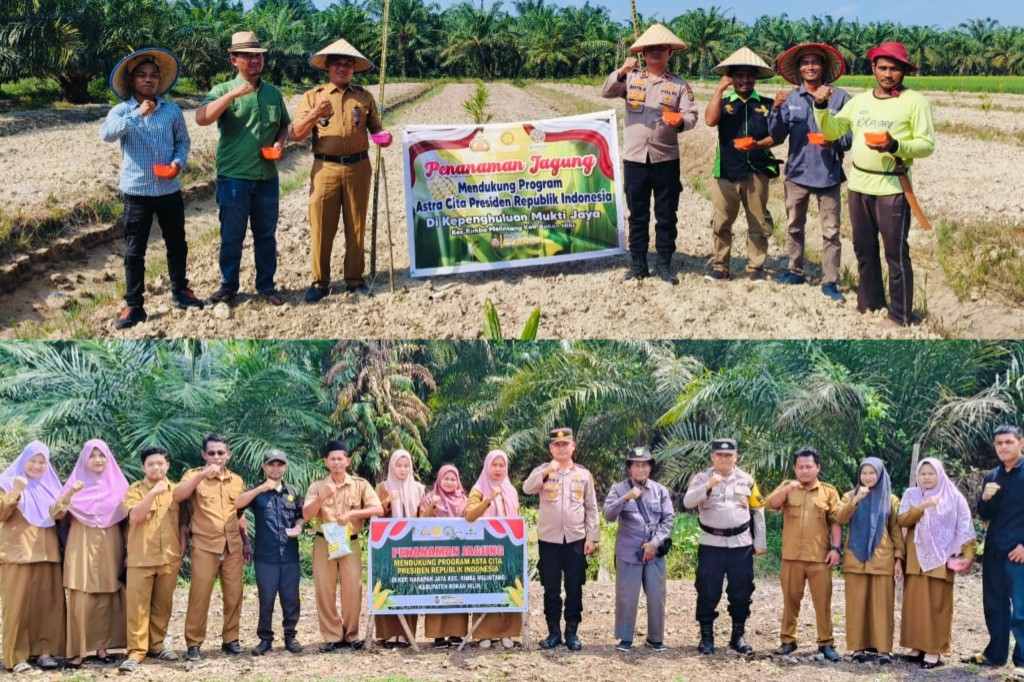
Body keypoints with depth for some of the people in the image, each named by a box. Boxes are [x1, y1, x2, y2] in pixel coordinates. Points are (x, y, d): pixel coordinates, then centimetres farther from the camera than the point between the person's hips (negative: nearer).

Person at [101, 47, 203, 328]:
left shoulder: (172, 110, 1)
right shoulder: (122, 111, -5)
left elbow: (183, 140, 9)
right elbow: (107, 134, -24)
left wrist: (179, 162, -11)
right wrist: (138, 115, -30)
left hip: (170, 190, 2)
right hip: (137, 191, -2)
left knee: (177, 244, 15)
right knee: (134, 251, 1)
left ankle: (179, 290, 34)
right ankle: (134, 305, 6)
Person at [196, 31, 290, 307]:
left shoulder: (273, 93, 8)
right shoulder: (224, 91, -5)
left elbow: (284, 125, 20)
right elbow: (202, 118, -22)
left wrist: (279, 143, -2)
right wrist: (234, 93, -29)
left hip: (267, 177, 3)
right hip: (234, 177, -3)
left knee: (266, 235, 11)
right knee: (232, 236, 5)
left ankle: (266, 285, 22)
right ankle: (228, 286, 18)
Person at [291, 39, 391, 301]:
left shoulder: (364, 96, 11)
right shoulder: (313, 96, 6)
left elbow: (375, 126, 16)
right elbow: (297, 134, 0)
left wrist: (383, 135, -7)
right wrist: (315, 114, -16)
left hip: (358, 168, 2)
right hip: (325, 168, -1)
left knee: (356, 226, 7)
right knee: (321, 227, -3)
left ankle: (355, 279, 16)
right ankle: (320, 282, 5)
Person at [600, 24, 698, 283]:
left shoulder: (679, 85, 4)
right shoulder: (631, 79, 7)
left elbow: (691, 115, -3)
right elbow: (606, 92, -5)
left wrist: (680, 121, -26)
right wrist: (621, 72, -22)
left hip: (666, 158, 0)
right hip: (634, 157, 1)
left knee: (666, 215, 4)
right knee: (638, 214, 7)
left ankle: (664, 264, 13)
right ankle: (638, 264, 13)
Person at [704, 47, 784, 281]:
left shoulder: (766, 104, 7)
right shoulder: (723, 102, 8)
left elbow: (775, 136, 3)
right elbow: (710, 120, -13)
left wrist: (758, 145, -17)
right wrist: (720, 89, -13)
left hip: (756, 171, 0)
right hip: (726, 171, 0)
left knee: (759, 222, 4)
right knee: (721, 222, 4)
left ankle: (756, 267, 12)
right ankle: (720, 266, 13)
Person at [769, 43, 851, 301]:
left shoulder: (839, 97, -6)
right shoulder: (790, 99, 3)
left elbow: (851, 135, -4)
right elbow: (777, 136, -1)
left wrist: (835, 141, -22)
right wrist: (776, 109, -14)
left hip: (828, 174, -3)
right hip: (797, 172, 3)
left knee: (830, 231, -2)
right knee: (795, 226, 15)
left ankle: (830, 281, 3)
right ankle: (795, 271, 29)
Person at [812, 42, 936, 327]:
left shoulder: (914, 101, -6)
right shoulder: (859, 100, 11)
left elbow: (928, 144, -9)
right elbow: (831, 131, 11)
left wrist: (896, 146, -24)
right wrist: (821, 106, -6)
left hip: (892, 188, -6)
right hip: (858, 185, 6)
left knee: (895, 253, -1)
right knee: (864, 250, 16)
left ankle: (899, 315, 7)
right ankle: (869, 304, 30)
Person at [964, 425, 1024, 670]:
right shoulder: (992, 476, 13)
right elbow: (984, 515, 12)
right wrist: (985, 498, -9)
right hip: (994, 551, 6)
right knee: (994, 607, 12)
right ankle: (995, 654, 22)